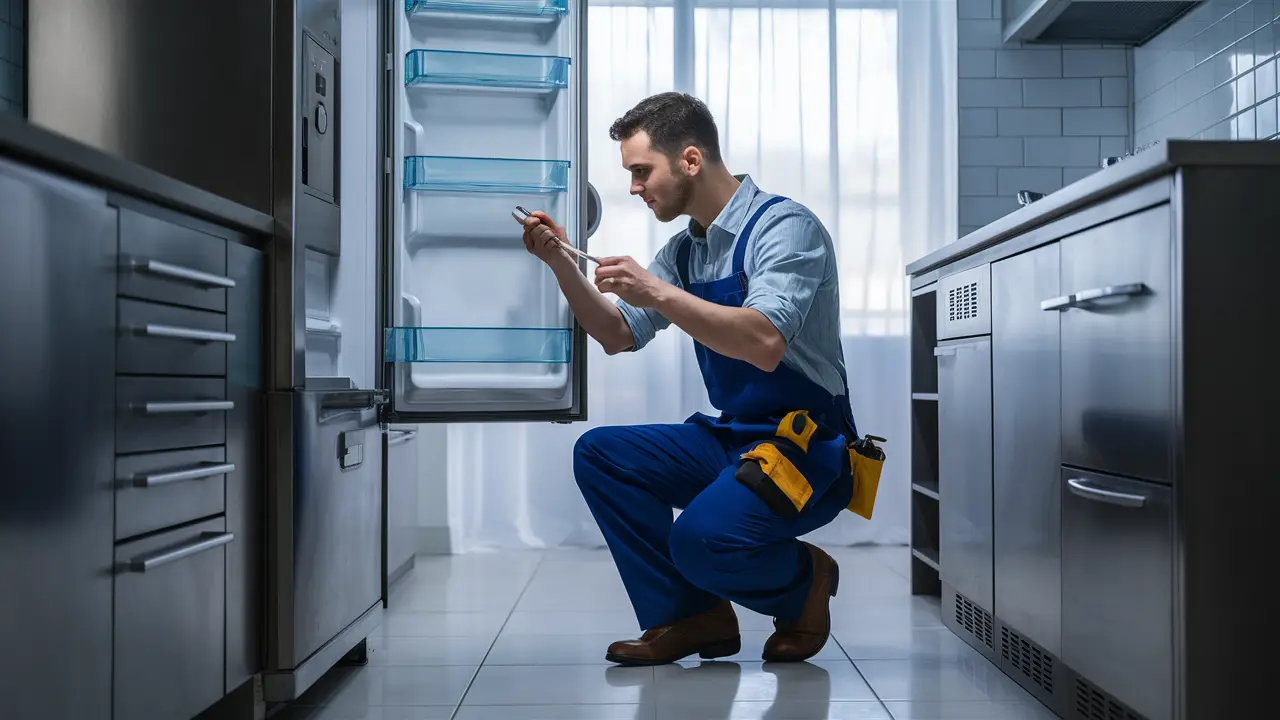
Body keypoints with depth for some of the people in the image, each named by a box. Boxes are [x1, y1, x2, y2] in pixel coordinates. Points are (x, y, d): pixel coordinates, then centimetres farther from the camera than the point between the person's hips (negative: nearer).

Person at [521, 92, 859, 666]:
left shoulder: (784, 226, -14)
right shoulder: (684, 251, 11)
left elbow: (764, 345, -29)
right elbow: (618, 336, 15)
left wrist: (658, 293, -29)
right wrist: (560, 262, 3)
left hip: (806, 445, -8)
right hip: (730, 437, 8)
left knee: (701, 538, -30)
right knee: (598, 452, -6)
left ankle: (805, 579, 4)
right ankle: (694, 615, -1)